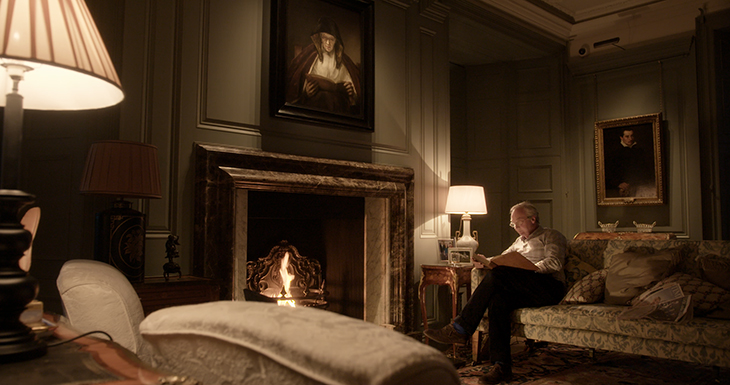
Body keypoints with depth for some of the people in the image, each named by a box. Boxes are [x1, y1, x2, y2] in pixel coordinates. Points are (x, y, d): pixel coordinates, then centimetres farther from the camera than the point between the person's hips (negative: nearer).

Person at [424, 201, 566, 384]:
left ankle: (460, 329, -29)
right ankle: (502, 366, -33)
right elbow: (501, 259, 26)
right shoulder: (520, 241, 34)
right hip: (525, 291, 6)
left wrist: (527, 268, -17)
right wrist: (486, 262, 3)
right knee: (498, 299, -30)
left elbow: (555, 263, -5)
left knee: (498, 275, -29)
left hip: (550, 288, -6)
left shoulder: (551, 235, 13)